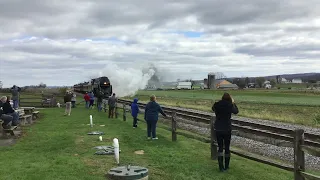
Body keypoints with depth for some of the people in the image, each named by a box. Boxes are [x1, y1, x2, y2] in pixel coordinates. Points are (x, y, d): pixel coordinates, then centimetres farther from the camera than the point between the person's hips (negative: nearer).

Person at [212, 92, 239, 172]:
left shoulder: (217, 105, -7)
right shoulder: (230, 106, -12)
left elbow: (213, 108, 18)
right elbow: (236, 111, 9)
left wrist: (219, 103, 20)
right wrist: (233, 103, 21)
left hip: (218, 129, 2)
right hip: (227, 129, -2)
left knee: (220, 147, 10)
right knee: (227, 147, 13)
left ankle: (221, 166, 1)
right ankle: (226, 166, 23)